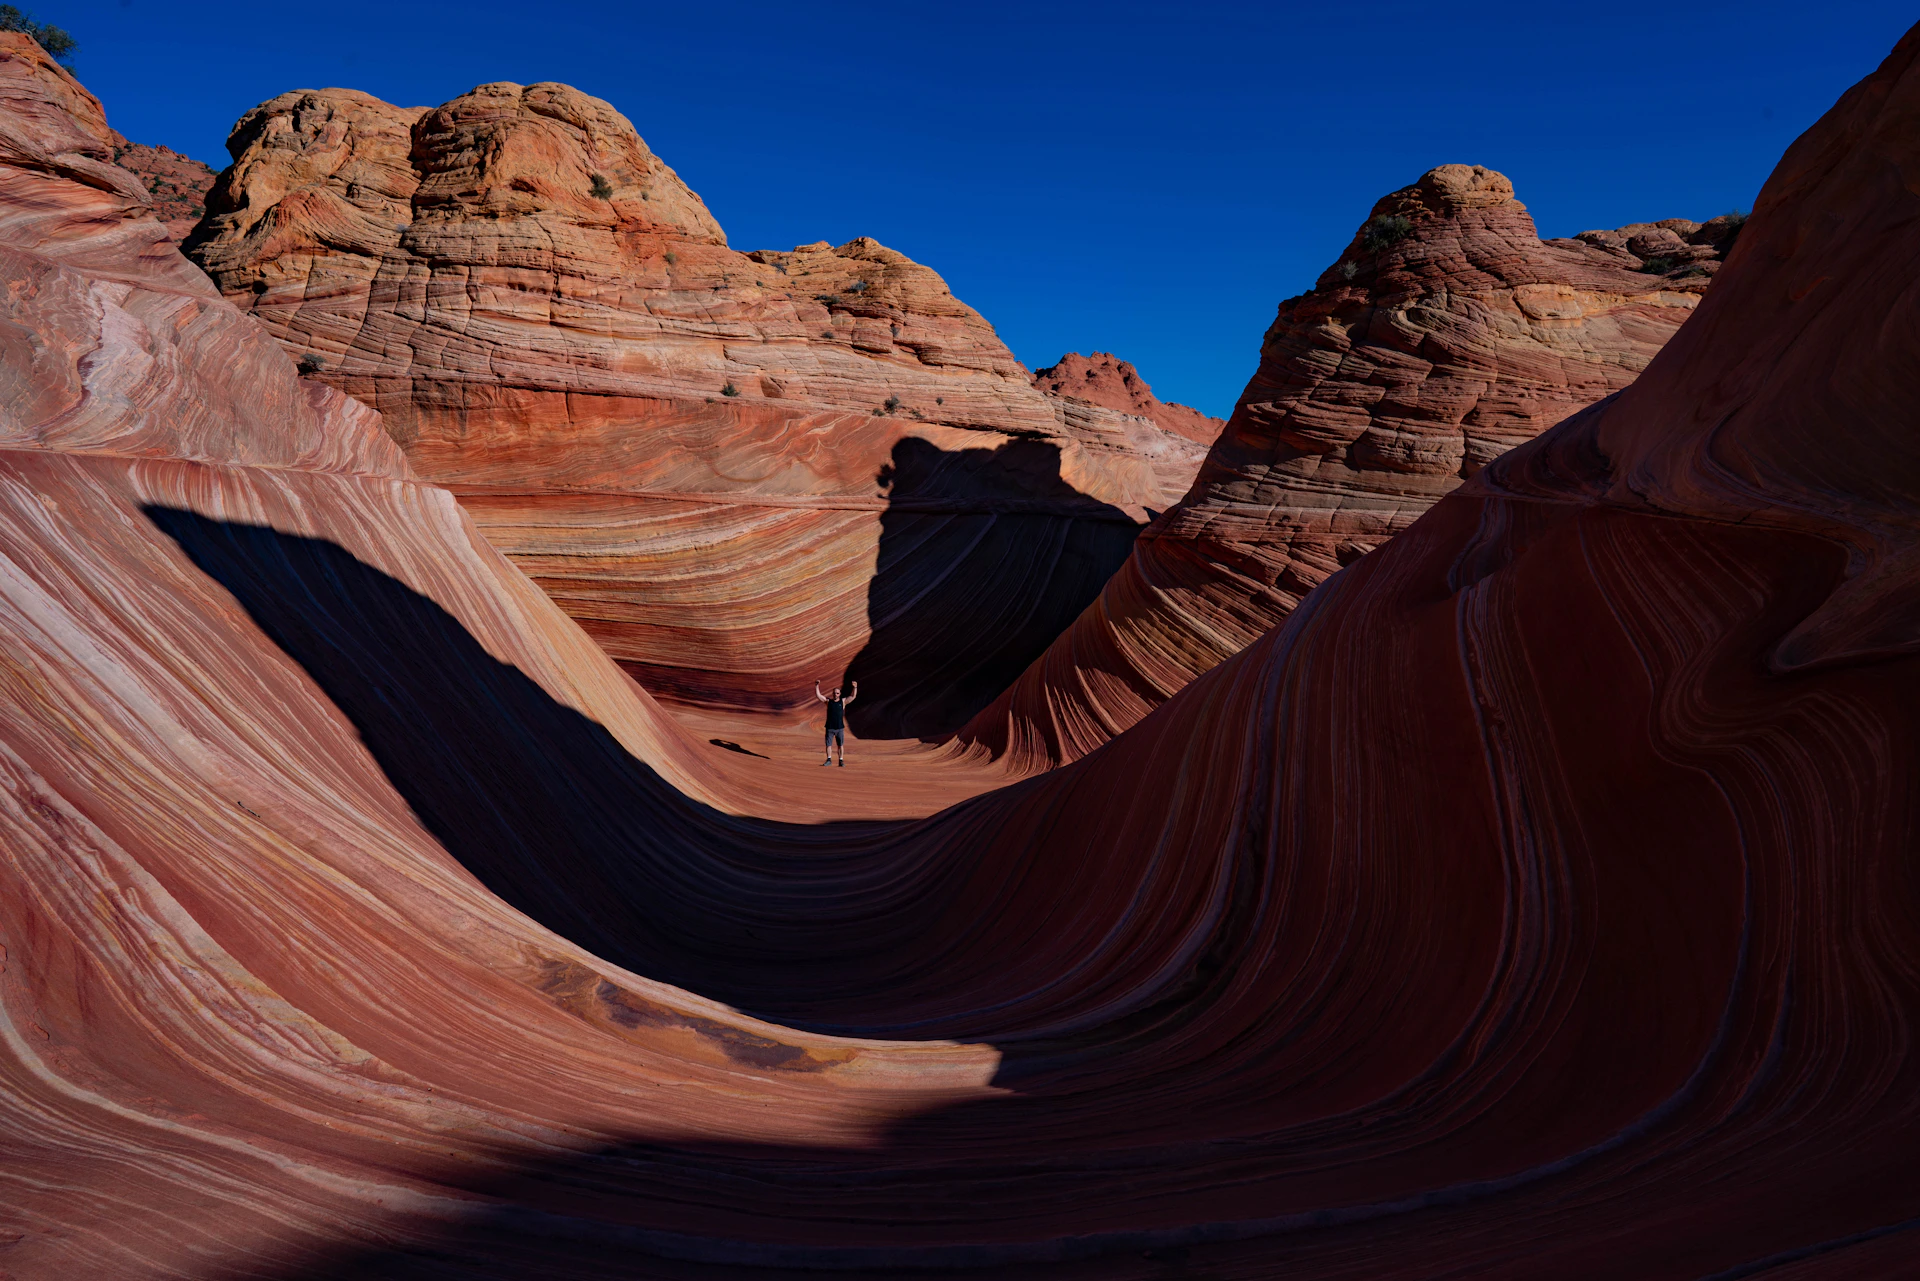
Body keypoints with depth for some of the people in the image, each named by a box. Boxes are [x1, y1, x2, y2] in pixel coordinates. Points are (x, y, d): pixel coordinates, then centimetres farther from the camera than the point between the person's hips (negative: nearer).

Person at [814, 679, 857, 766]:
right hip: (829, 728, 1)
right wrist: (817, 686, -10)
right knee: (828, 744, 4)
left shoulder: (843, 701, 4)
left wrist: (855, 687, -16)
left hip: (840, 728, -1)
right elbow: (818, 695, 1)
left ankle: (841, 760, 9)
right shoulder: (828, 701, 6)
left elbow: (853, 696, -1)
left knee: (841, 745, 3)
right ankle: (829, 760, 14)